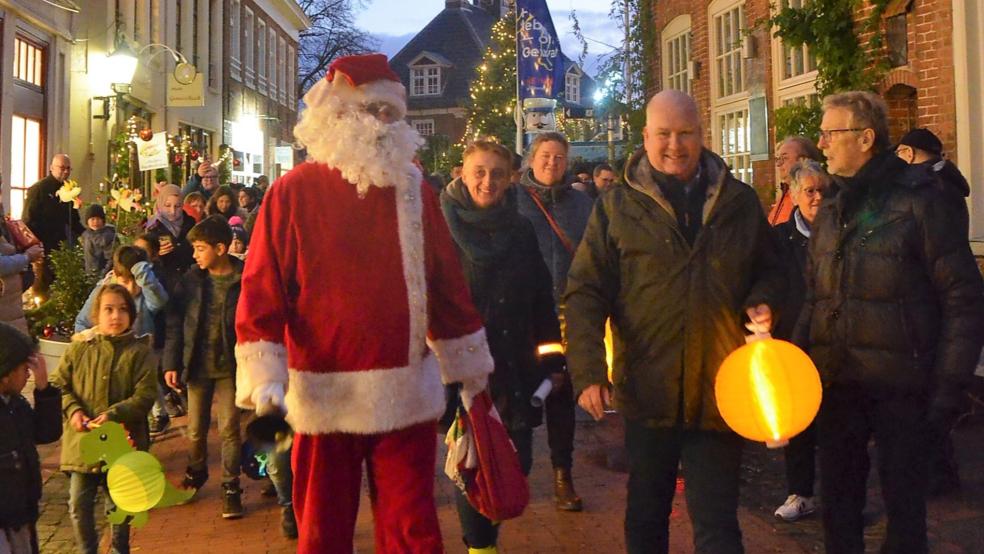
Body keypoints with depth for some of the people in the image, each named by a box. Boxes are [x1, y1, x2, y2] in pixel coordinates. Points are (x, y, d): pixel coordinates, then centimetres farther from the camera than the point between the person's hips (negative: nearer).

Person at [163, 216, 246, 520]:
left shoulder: (245, 281, -10)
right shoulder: (191, 280, -1)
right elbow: (175, 323, 2)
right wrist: (171, 363, -4)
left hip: (229, 368, -3)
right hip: (197, 366, 3)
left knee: (229, 428, 0)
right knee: (195, 429, 14)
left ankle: (231, 487, 14)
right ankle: (196, 472, 39)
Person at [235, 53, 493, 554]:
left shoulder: (414, 189, 7)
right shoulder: (293, 193, -3)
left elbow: (447, 286, 10)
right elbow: (262, 291, -6)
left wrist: (470, 370, 14)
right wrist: (263, 378, -14)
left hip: (407, 395, 3)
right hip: (324, 396, -2)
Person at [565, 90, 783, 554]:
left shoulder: (740, 202, 7)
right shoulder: (617, 207, 1)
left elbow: (769, 271, 19)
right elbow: (585, 293, -2)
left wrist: (760, 302, -4)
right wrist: (588, 372, -12)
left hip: (719, 392, 1)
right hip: (647, 389, 0)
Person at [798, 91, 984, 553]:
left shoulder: (917, 202, -8)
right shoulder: (831, 212, 9)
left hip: (900, 386, -5)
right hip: (837, 383, 5)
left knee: (904, 502, 8)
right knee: (838, 502, 14)